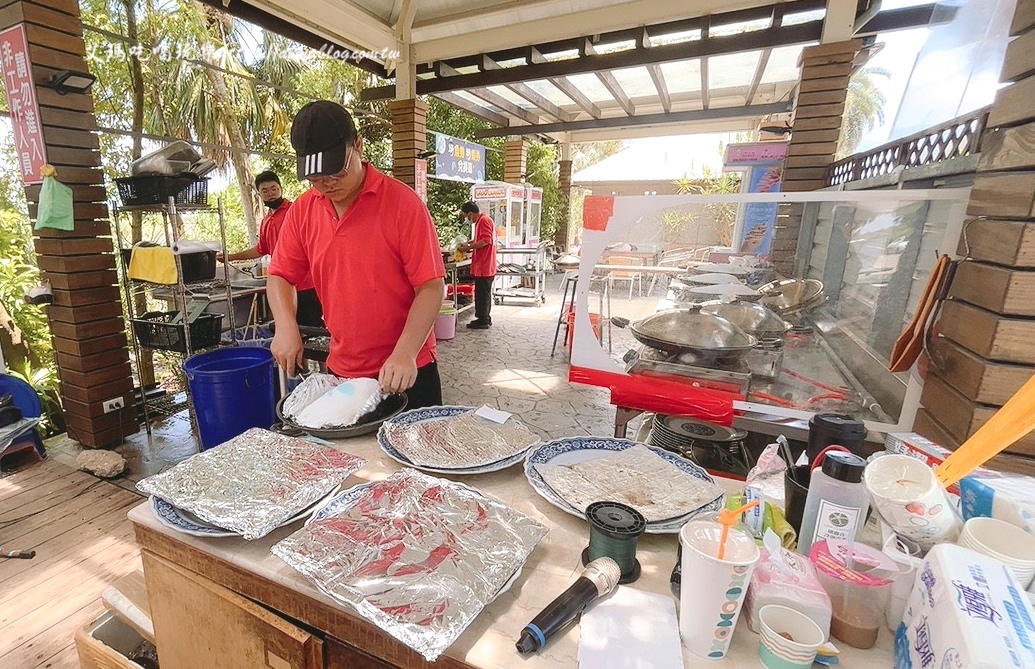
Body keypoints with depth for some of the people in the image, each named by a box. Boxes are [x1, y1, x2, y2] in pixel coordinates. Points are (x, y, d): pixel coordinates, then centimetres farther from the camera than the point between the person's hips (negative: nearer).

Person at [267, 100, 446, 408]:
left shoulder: (402, 201, -13)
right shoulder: (302, 210, 2)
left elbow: (431, 287, -16)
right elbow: (280, 277, 10)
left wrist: (405, 353, -25)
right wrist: (286, 327, -8)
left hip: (407, 372, -4)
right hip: (341, 371, 4)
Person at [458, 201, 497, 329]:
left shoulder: (483, 220, -13)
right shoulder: (483, 220, 18)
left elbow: (486, 240, -23)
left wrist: (469, 247, -16)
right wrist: (469, 245, 14)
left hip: (483, 266, -10)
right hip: (485, 266, 10)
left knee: (482, 294, -3)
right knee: (484, 293, 15)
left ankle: (483, 321, 4)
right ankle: (485, 319, 24)